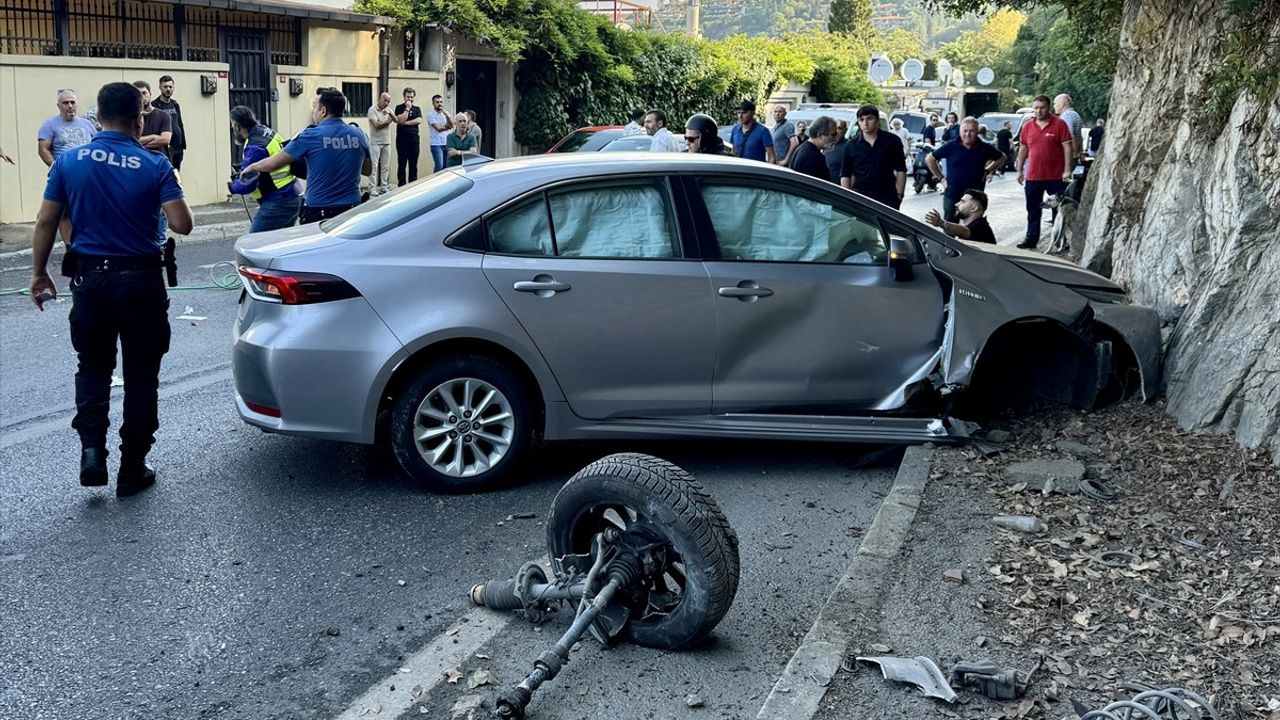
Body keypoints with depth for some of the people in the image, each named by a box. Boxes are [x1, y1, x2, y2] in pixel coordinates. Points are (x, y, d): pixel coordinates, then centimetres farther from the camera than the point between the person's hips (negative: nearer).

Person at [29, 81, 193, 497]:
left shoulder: (69, 162, -1)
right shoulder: (155, 166, -8)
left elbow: (46, 223, 1)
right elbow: (182, 224, -14)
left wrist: (39, 273, 12)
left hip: (90, 279, 2)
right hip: (141, 279, -2)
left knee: (92, 367, 19)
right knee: (140, 375, 8)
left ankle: (92, 448, 0)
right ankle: (132, 470, 13)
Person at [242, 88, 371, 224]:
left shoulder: (311, 136, -9)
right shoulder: (358, 135, 2)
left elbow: (273, 163, -2)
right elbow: (367, 170, 16)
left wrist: (252, 167, 16)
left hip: (319, 211, -4)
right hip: (352, 210, 4)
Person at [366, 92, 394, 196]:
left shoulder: (388, 109, 11)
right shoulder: (372, 109, -7)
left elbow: (396, 120, 0)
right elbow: (376, 124, -17)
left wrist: (390, 113, -18)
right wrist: (388, 121, -4)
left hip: (387, 142, 6)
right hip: (375, 142, -6)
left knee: (386, 167, 7)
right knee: (374, 166, -5)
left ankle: (384, 187, 13)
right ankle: (373, 189, -6)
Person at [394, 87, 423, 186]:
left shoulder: (417, 109, 13)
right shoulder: (399, 108, 4)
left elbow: (419, 121, -4)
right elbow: (400, 120, -12)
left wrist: (406, 122, -9)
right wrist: (407, 108, -9)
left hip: (414, 139, 3)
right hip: (402, 139, -3)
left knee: (413, 165, 4)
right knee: (401, 164, -2)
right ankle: (401, 186, 1)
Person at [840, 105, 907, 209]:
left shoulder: (892, 141, 2)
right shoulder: (851, 146, 6)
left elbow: (901, 170, 4)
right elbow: (845, 175, 9)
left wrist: (899, 195, -3)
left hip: (887, 197, -1)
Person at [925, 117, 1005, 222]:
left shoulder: (985, 149, -1)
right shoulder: (951, 147, -5)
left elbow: (1001, 158, 17)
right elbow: (929, 159, 3)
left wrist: (988, 171, 5)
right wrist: (941, 178, 0)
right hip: (952, 196, -1)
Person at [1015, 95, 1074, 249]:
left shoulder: (1059, 124, -6)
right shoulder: (1027, 126, 6)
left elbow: (1067, 147, -8)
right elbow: (1023, 148, 13)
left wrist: (1067, 170, -14)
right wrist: (1019, 170, 11)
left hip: (1056, 176, -4)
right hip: (1033, 176, 4)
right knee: (1033, 210, 10)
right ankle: (1031, 239, 19)